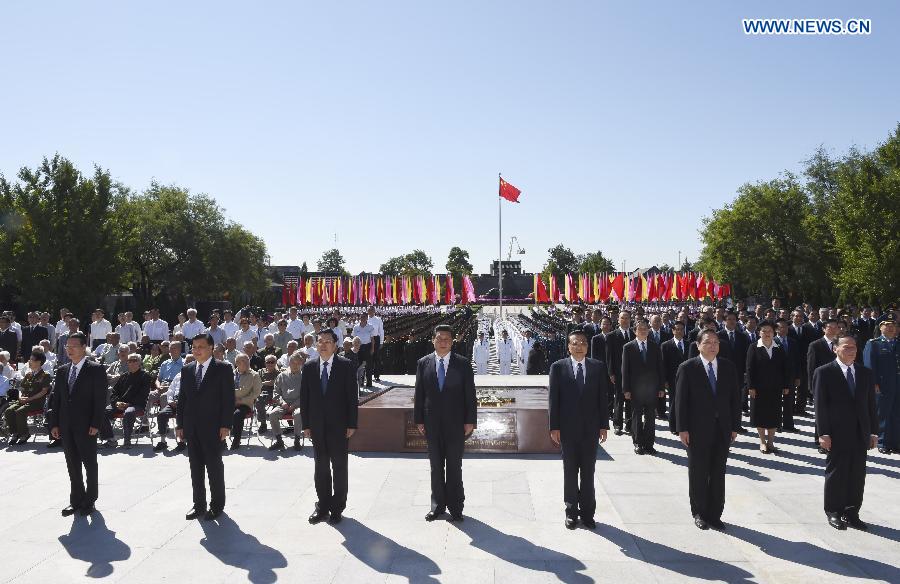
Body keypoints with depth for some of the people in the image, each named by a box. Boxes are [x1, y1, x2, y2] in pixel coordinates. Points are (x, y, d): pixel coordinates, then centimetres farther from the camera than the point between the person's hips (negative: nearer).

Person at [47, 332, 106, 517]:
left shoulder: (96, 370, -6)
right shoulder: (62, 371, 11)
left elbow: (100, 399, -10)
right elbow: (56, 398, 12)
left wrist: (95, 424, -15)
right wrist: (54, 424, 4)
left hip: (86, 426, -5)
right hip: (66, 426, 5)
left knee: (90, 464, 5)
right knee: (72, 465, 11)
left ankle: (89, 500, 17)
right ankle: (76, 500, 21)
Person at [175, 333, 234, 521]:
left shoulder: (223, 369, -6)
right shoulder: (187, 370, 10)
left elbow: (228, 398, -8)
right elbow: (181, 398, 12)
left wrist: (225, 425, -13)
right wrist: (179, 424, 7)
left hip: (212, 427, -5)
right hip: (191, 428, 5)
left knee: (214, 466, 4)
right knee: (195, 467, 11)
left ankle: (217, 505, 16)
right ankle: (199, 505, 22)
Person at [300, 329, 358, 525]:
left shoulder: (345, 366, -6)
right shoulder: (309, 367, 4)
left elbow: (352, 397, -6)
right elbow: (304, 397, 6)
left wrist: (351, 424, -9)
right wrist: (306, 424, 2)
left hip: (339, 426, -3)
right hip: (317, 426, 3)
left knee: (339, 467, 6)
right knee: (321, 467, 11)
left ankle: (337, 507, 18)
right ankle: (322, 506, 23)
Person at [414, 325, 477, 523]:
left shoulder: (463, 364, -2)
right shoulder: (423, 363, 3)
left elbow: (470, 394, -2)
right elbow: (419, 394, 4)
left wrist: (470, 421, -5)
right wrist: (419, 420, 1)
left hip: (456, 424, -2)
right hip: (432, 423, 2)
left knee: (454, 466, 6)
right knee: (436, 466, 11)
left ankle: (455, 506, 17)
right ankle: (437, 505, 23)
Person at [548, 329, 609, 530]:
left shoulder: (598, 367, 3)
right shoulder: (558, 367, -2)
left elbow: (603, 398, 3)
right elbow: (553, 399, -3)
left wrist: (604, 425, 0)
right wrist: (554, 427, -7)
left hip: (591, 428, 1)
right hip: (568, 428, -1)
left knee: (588, 472, 9)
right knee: (570, 472, 9)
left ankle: (587, 513, 21)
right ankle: (571, 512, 21)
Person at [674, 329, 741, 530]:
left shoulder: (729, 367, 5)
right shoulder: (687, 368, -6)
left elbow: (735, 398, 8)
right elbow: (681, 400, -7)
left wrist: (735, 426, 4)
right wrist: (682, 429, -10)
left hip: (722, 429, 3)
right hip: (697, 429, -3)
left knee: (718, 474, 9)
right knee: (698, 474, 8)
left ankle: (715, 514, 21)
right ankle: (699, 513, 23)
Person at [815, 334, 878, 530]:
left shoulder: (865, 373, 9)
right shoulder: (824, 373, -6)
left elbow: (871, 404, 10)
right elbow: (820, 405, -8)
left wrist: (873, 431, 6)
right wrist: (823, 433, -12)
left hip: (860, 434, 5)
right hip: (837, 434, -4)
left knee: (858, 475, 9)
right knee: (836, 473, 6)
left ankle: (851, 513, 21)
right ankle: (833, 512, 19)